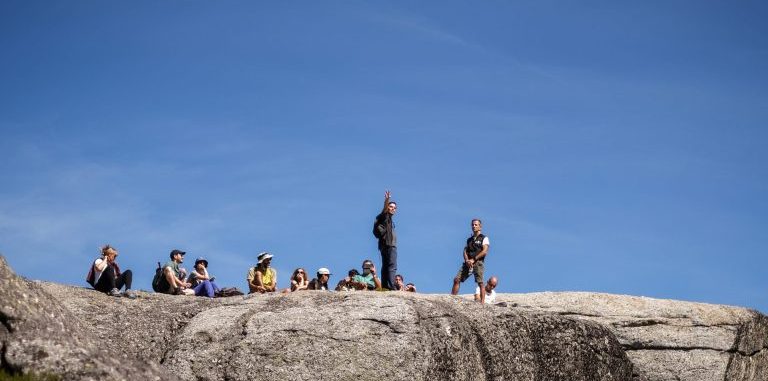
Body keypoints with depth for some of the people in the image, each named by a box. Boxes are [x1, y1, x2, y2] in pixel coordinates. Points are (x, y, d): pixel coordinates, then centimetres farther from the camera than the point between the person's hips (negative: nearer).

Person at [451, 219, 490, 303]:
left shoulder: (484, 238, 6)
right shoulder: (469, 239, 23)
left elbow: (484, 252, -6)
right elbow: (465, 250, 14)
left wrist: (473, 260, -13)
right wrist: (467, 260, -7)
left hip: (478, 263, -5)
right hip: (468, 263, 5)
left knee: (480, 283, -14)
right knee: (456, 280, -5)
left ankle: (482, 302, -15)